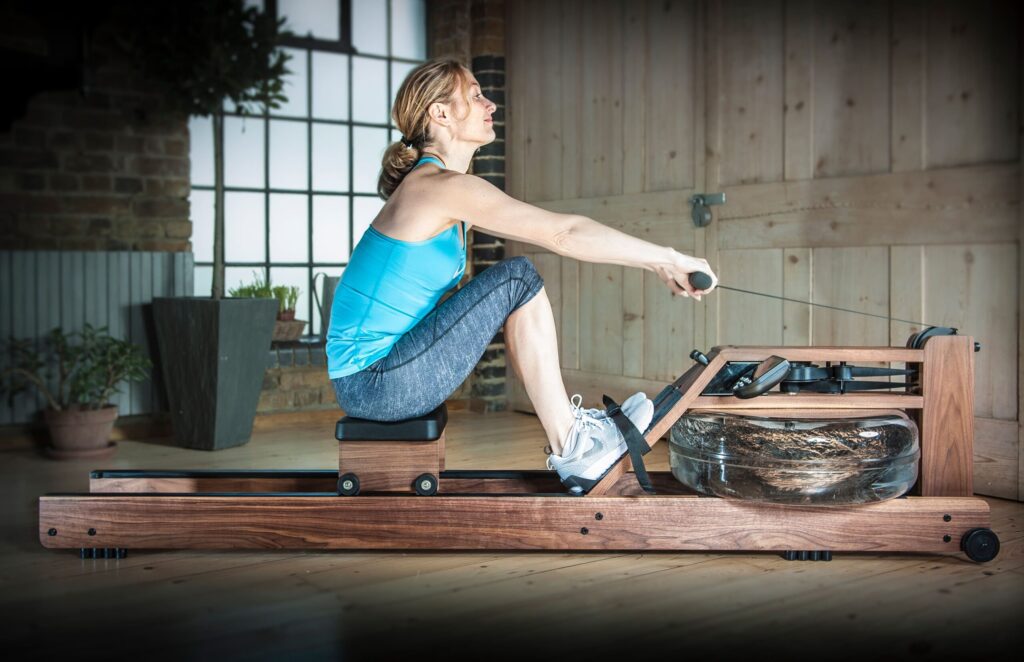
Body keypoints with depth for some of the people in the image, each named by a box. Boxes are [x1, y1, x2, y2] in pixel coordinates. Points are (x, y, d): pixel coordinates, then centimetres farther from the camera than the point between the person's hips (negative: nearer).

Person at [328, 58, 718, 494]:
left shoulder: (440, 187, 14)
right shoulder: (441, 184, -16)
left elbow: (554, 235, 10)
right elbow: (563, 235, -20)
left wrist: (658, 263, 6)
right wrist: (667, 258, -10)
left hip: (372, 379, 10)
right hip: (373, 384, -10)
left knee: (517, 289, 14)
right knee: (518, 280, -11)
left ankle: (571, 425, 15)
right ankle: (571, 450, -3)